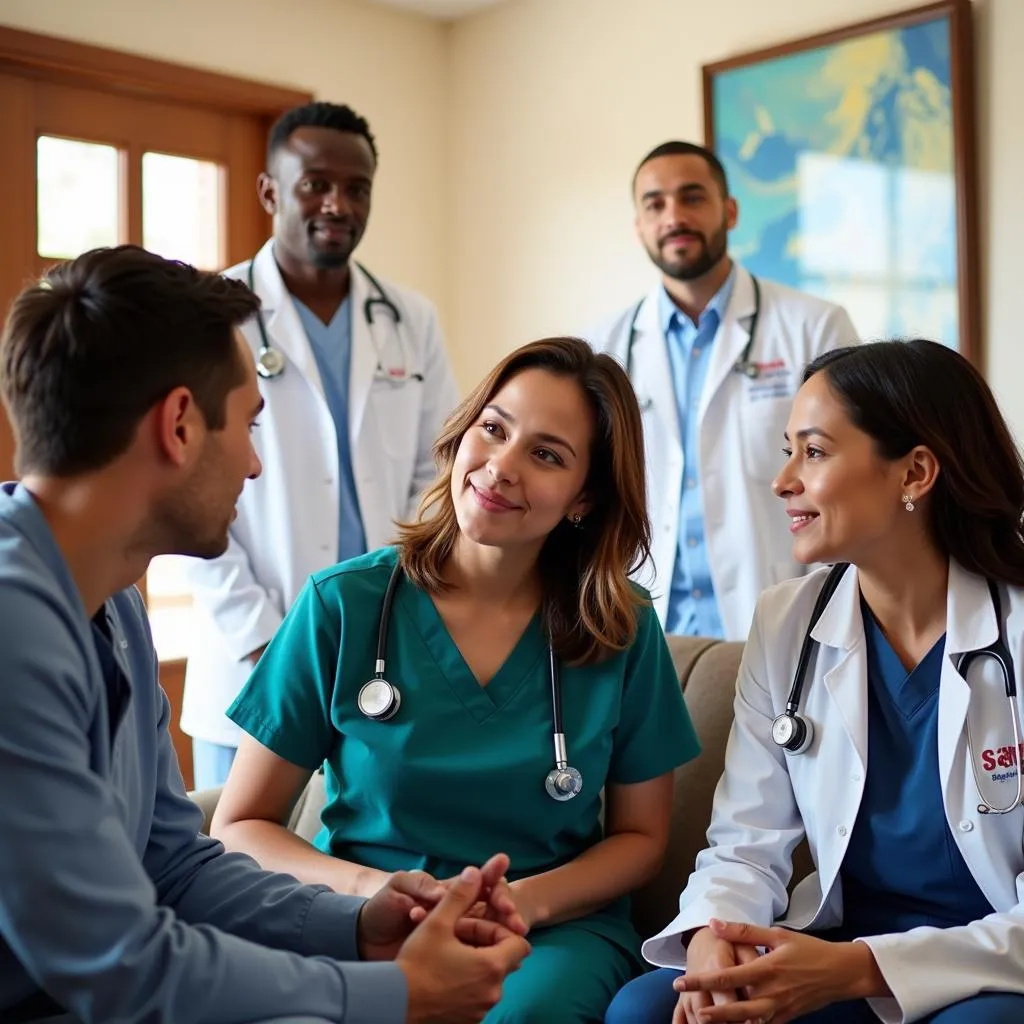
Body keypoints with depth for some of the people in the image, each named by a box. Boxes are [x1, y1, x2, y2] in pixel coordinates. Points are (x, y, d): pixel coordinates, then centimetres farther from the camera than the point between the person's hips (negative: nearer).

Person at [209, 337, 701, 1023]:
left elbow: (641, 836, 7)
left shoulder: (624, 630, -2)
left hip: (557, 927, 1)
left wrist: (527, 900, -12)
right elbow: (239, 830, 0)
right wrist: (366, 886, -18)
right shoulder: (344, 607, -6)